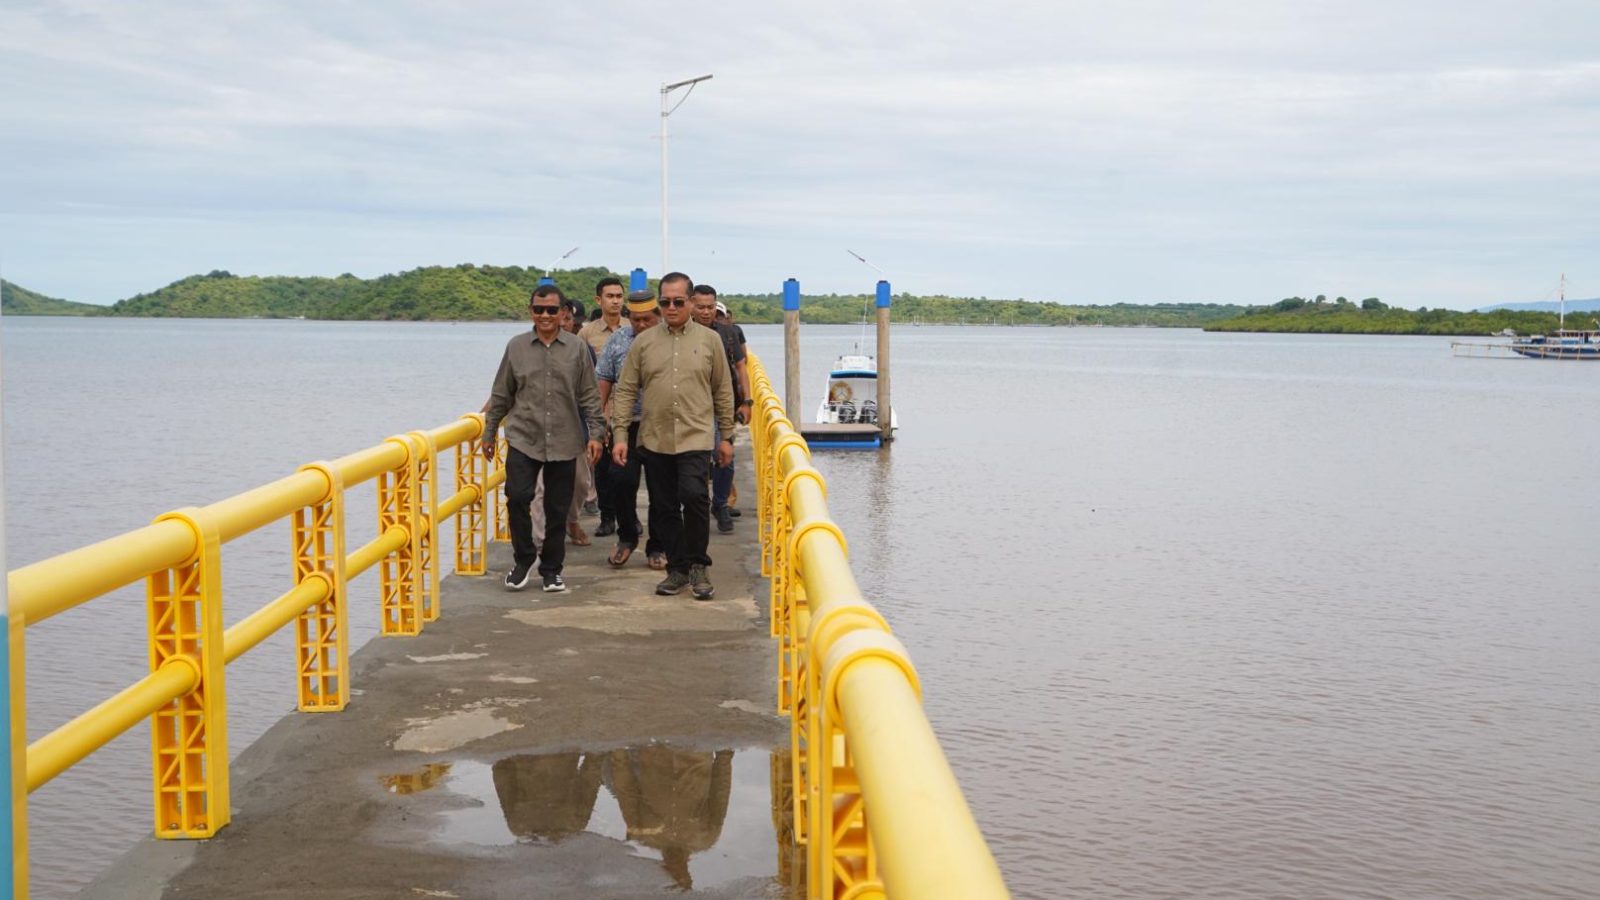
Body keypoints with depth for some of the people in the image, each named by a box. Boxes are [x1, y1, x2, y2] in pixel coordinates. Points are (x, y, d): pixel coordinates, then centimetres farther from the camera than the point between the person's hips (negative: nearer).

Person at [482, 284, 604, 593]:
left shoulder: (577, 348, 2)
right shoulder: (516, 347, 4)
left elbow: (589, 395, 4)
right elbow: (501, 395, 11)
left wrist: (595, 433, -3)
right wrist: (488, 434, 12)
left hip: (564, 443, 0)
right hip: (523, 439, 0)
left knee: (557, 509, 5)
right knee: (517, 497, -14)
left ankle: (551, 569, 21)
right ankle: (524, 558, 8)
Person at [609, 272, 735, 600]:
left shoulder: (710, 340, 5)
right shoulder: (643, 342, 7)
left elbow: (723, 392, 9)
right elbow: (625, 391, 6)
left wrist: (726, 436, 7)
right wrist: (619, 435, -2)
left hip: (696, 438, -2)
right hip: (655, 439, 2)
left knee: (693, 495, -20)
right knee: (666, 508, 7)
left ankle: (697, 565, -3)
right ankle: (678, 569, 21)